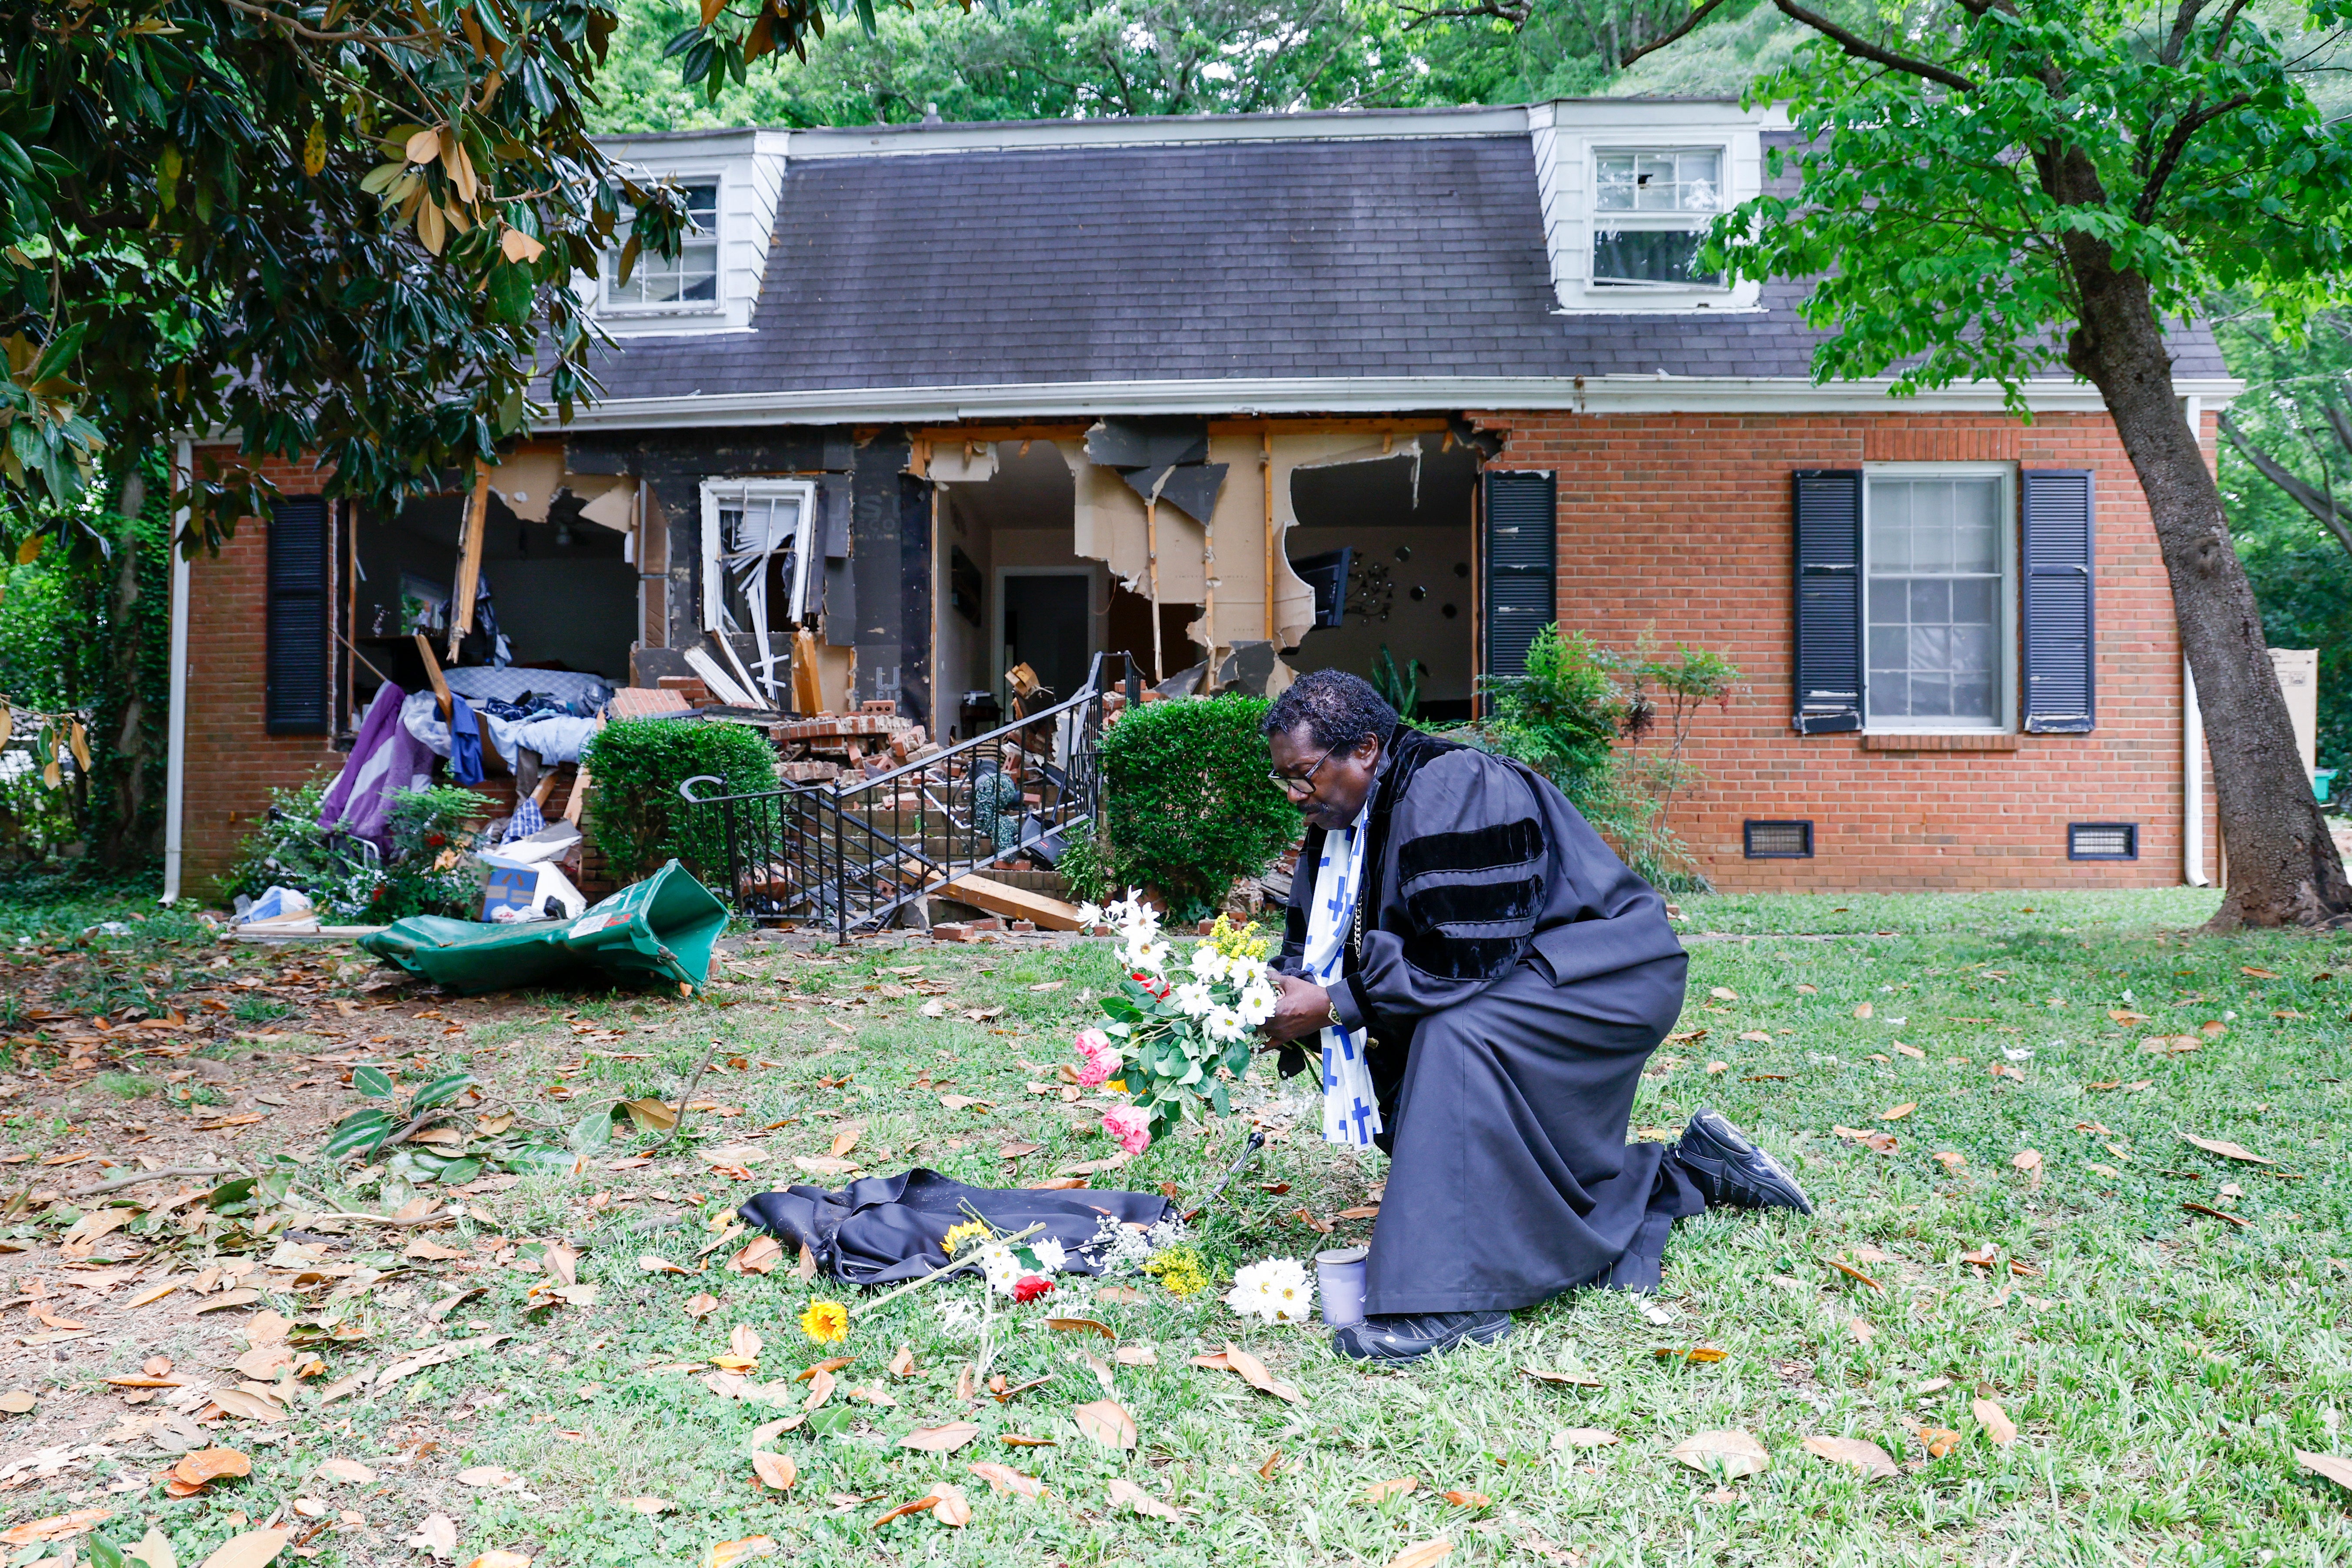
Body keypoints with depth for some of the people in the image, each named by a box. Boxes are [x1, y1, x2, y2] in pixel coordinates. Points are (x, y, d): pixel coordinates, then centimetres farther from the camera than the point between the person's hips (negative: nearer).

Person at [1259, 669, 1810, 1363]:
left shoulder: (1449, 789, -26)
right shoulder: (1341, 822, 2)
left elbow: (1464, 960, -30)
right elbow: (1316, 950, 6)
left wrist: (1336, 1004, -28)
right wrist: (1282, 992, -16)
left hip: (1609, 970, -10)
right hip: (1518, 997, 10)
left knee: (1455, 1036, -35)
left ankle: (1456, 1300, -32)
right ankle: (1695, 1170, 25)